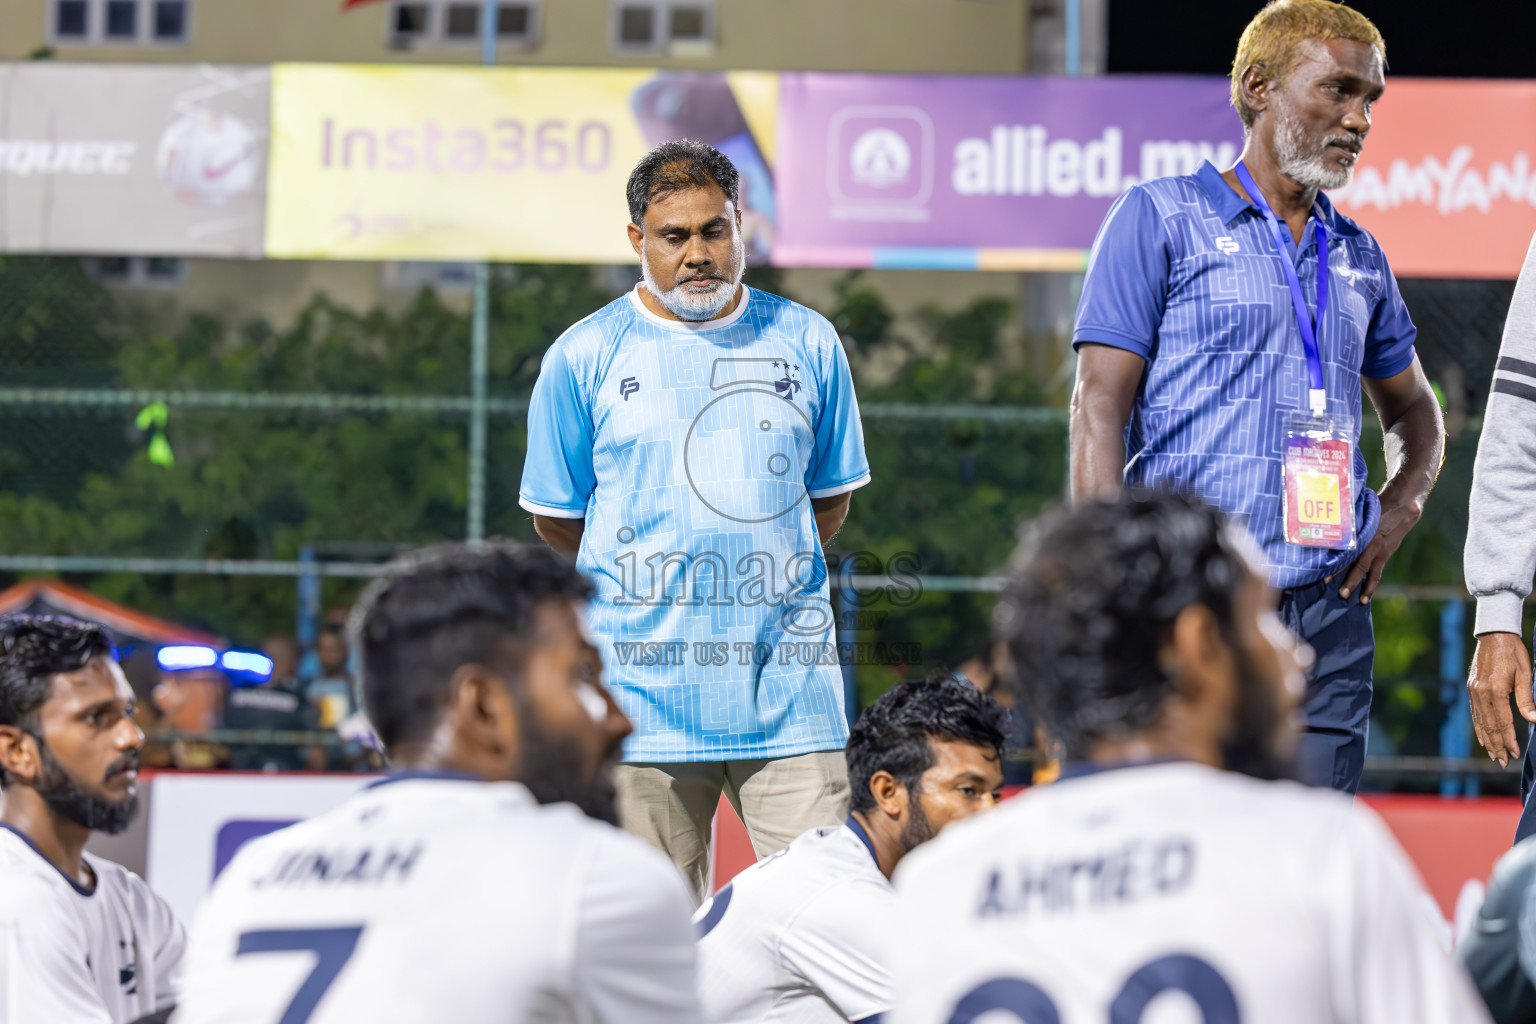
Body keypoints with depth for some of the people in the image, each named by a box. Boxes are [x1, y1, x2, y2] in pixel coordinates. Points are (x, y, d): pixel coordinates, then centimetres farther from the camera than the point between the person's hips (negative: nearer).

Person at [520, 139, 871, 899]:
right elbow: (555, 519, 10)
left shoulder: (807, 344, 8)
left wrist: (760, 580, 11)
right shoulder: (582, 358, 3)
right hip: (646, 688, -1)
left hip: (788, 688, 1)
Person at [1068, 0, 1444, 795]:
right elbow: (1099, 405, -4)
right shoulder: (1161, 218, 3)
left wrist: (1402, 506, 12)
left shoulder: (1358, 256, 19)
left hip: (1328, 610, 5)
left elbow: (1412, 405, 34)